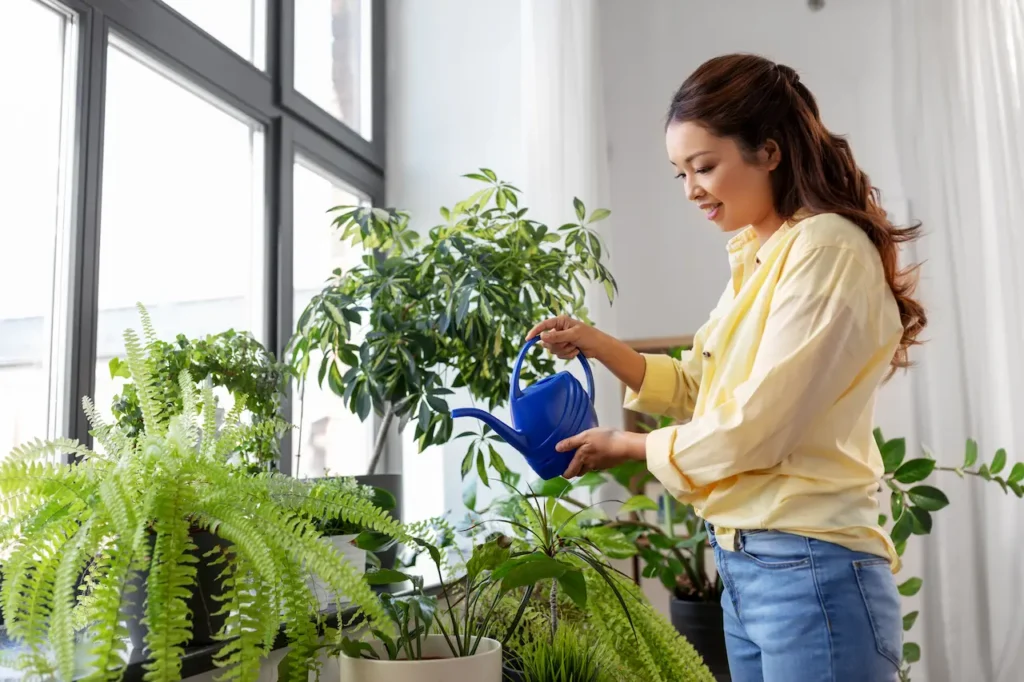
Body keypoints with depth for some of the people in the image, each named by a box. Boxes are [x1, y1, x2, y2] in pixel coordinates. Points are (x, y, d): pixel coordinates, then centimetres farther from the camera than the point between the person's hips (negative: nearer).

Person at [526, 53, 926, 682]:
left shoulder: (826, 251, -16)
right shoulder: (757, 259, 12)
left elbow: (751, 430, -19)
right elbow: (696, 389, 17)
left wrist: (628, 447, -6)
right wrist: (596, 345, 5)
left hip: (810, 572, -8)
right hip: (743, 565, 8)